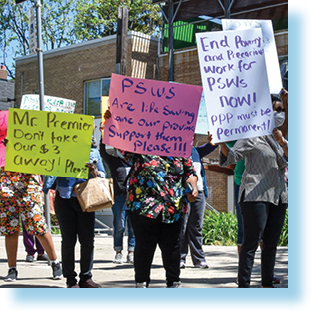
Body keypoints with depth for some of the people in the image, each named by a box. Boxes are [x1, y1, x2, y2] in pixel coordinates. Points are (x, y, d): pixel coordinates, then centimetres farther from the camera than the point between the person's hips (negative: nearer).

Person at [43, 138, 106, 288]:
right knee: (68, 239, 0)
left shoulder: (93, 151, 11)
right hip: (64, 200, -2)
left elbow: (103, 175, 14)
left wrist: (95, 173, -8)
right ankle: (70, 280, 8)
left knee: (88, 240, 2)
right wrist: (45, 189, -11)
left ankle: (86, 277, 15)